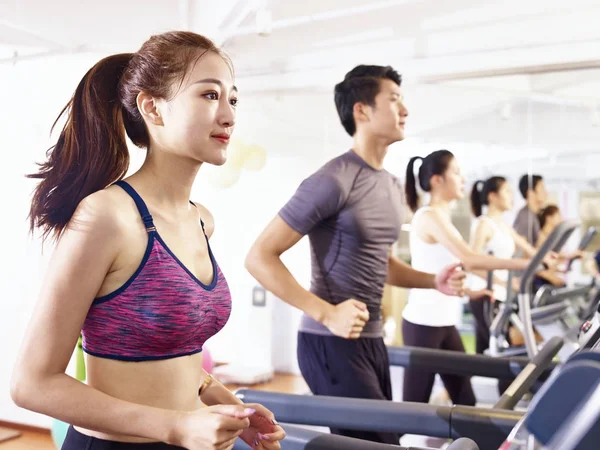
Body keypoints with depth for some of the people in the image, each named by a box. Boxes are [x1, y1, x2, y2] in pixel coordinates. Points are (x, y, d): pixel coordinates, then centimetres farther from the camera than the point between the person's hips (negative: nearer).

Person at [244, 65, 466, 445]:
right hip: (331, 344, -9)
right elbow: (260, 257, -17)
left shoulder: (393, 186, 13)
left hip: (372, 341, 9)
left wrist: (433, 281, 8)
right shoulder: (334, 181, -15)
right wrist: (326, 313, -22)